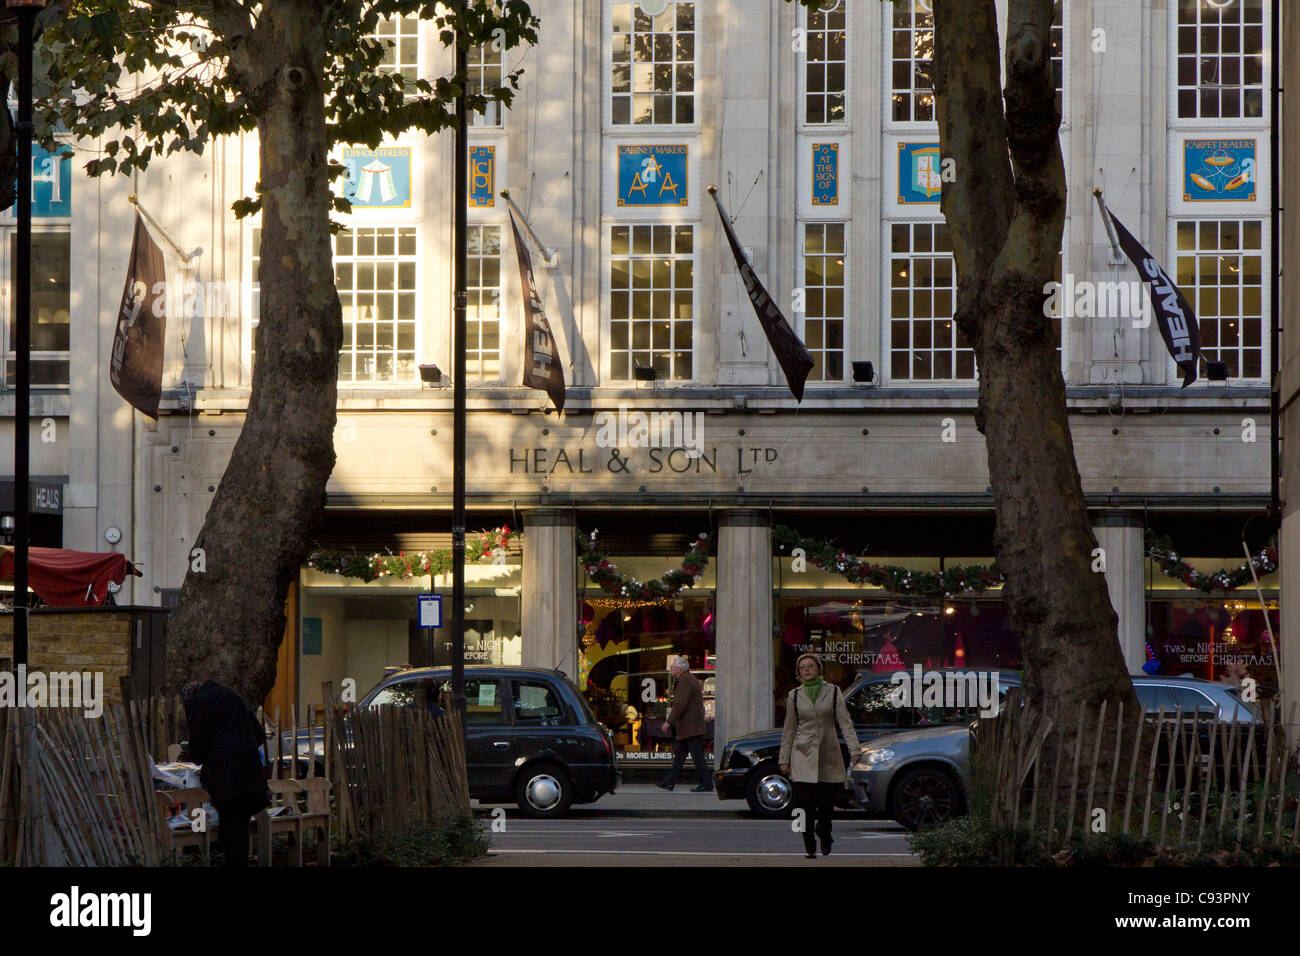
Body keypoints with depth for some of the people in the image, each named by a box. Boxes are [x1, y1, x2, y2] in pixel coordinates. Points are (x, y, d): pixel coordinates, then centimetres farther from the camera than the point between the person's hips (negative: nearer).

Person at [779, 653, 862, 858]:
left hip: (828, 755, 0)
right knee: (804, 804, -11)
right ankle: (810, 847, -5)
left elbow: (845, 722, 0)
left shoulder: (832, 692, 4)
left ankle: (825, 841, 29)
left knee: (826, 803, 5)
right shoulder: (795, 696, 7)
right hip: (804, 754, 0)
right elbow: (789, 730, 12)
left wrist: (855, 749, -10)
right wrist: (784, 760, 10)